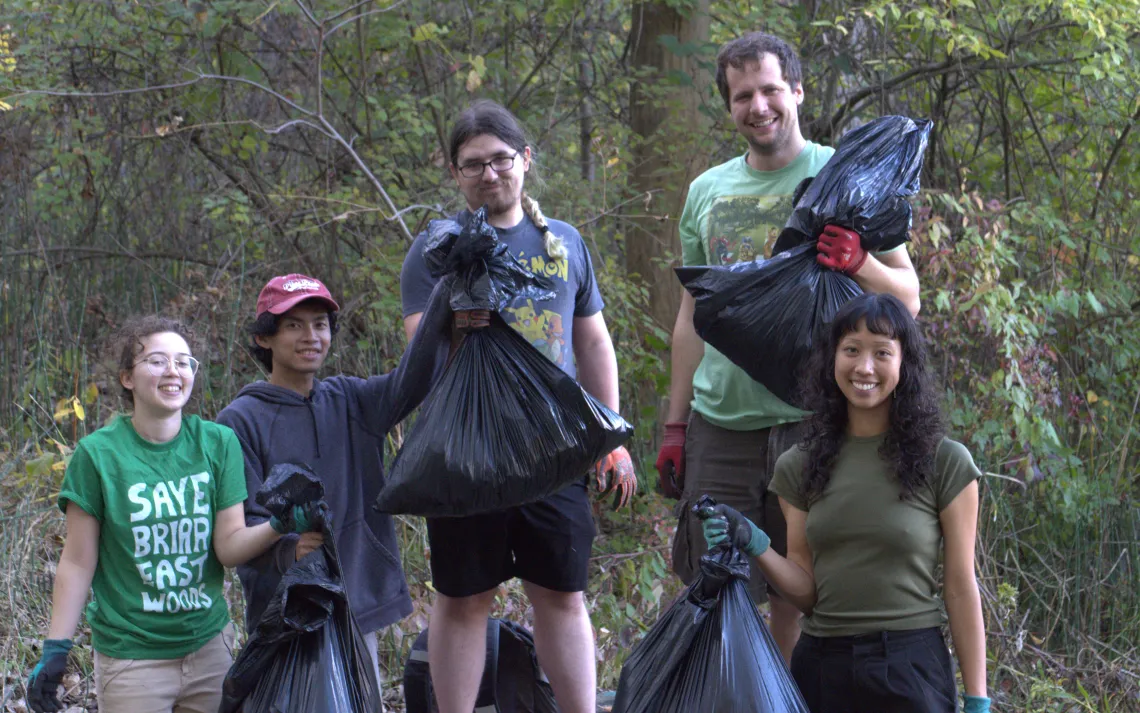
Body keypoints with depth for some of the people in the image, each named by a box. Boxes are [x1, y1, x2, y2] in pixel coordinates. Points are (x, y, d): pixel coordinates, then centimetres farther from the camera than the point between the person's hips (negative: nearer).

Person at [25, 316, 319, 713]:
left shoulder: (218, 443, -1)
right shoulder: (98, 453, -8)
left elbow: (230, 547, -5)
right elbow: (78, 564, -5)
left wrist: (278, 526, -24)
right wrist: (55, 651, -8)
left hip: (210, 646, 3)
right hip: (131, 658, -3)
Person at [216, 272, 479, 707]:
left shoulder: (350, 401, 10)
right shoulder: (240, 421, -4)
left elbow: (411, 382, -11)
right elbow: (240, 524, -11)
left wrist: (446, 315, -30)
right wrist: (288, 548, -34)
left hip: (360, 607, 5)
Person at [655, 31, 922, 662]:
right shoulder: (708, 191, 13)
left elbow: (908, 300, -2)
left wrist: (857, 262, -23)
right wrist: (674, 425, 14)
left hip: (810, 421, -3)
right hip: (720, 422, 3)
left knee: (800, 604, 1)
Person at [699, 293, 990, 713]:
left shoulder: (945, 463, -3)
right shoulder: (798, 466, 5)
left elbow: (960, 590, -3)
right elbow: (807, 591, 3)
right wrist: (754, 545, -14)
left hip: (910, 667, -3)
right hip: (820, 666, 3)